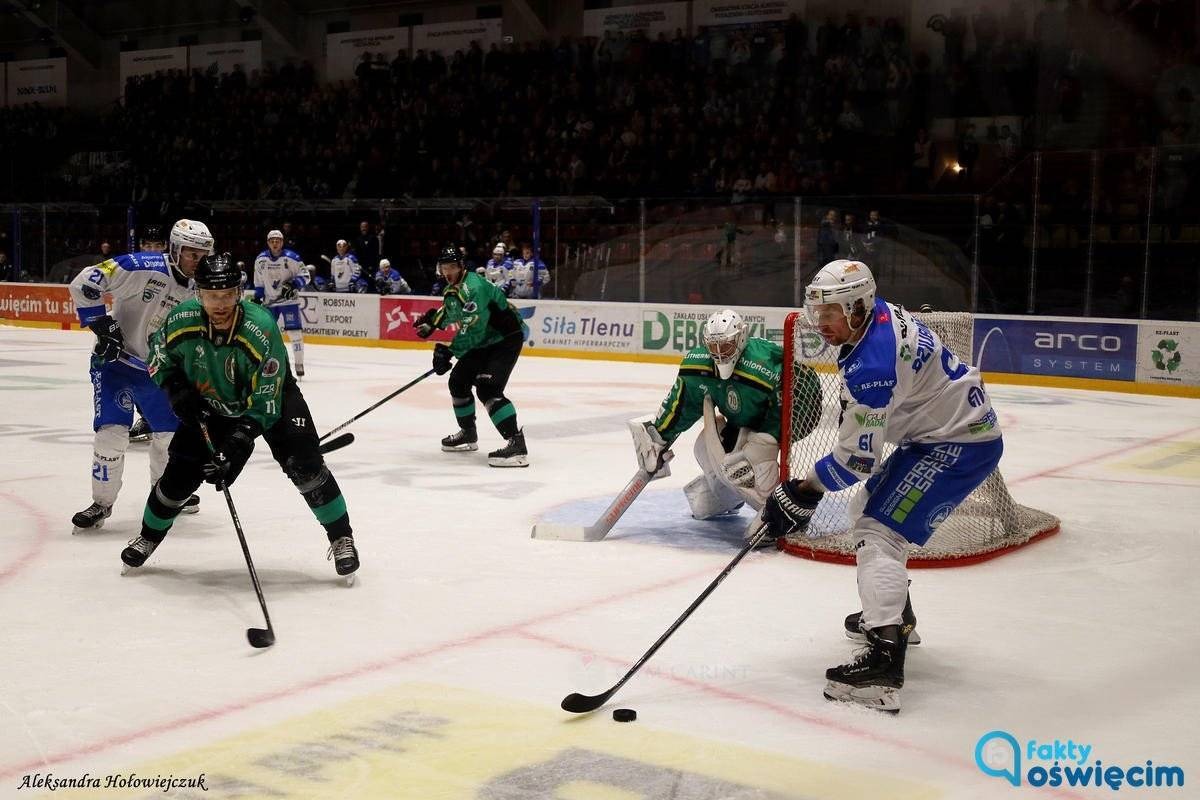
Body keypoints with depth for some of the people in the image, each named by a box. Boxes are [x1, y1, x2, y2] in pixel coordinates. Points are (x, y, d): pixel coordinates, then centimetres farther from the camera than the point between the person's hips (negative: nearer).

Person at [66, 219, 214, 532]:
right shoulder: (143, 268, -23)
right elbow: (84, 284, -23)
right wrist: (102, 325, -23)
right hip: (115, 360, -6)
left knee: (171, 431, 12)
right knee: (112, 431, -14)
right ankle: (102, 503, 2)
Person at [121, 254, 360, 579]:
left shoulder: (262, 330, -36)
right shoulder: (181, 321, -24)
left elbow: (265, 404, -32)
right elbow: (160, 358, 0)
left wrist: (239, 445, -40)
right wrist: (178, 391, -16)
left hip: (270, 397, -3)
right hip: (209, 405, 3)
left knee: (303, 463, -19)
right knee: (181, 471, -1)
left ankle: (341, 537, -4)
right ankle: (149, 535, 27)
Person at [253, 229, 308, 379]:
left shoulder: (291, 257, -11)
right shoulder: (260, 260, 1)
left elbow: (305, 275, -8)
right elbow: (258, 282, 12)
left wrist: (293, 285, -23)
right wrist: (257, 298, 8)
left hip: (289, 300, -4)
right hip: (269, 302, 4)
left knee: (294, 331, -9)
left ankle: (299, 364, -1)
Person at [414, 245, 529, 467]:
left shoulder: (473, 287, -24)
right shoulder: (452, 288, 8)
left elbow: (472, 329, -30)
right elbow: (451, 310, 32)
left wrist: (449, 351, -27)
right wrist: (432, 321, 18)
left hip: (506, 338, -10)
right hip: (483, 341, 10)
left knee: (487, 388, -25)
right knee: (458, 381, 14)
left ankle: (517, 443, -33)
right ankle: (468, 434, 33)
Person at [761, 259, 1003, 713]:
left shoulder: (871, 363, -28)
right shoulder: (879, 314, 1)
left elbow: (858, 457, -24)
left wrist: (803, 492, -15)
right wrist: (853, 409, 23)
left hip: (959, 444, -11)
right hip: (943, 429, 11)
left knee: (879, 531, -19)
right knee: (869, 508, 25)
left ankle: (884, 664, -29)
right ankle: (895, 614, 43)